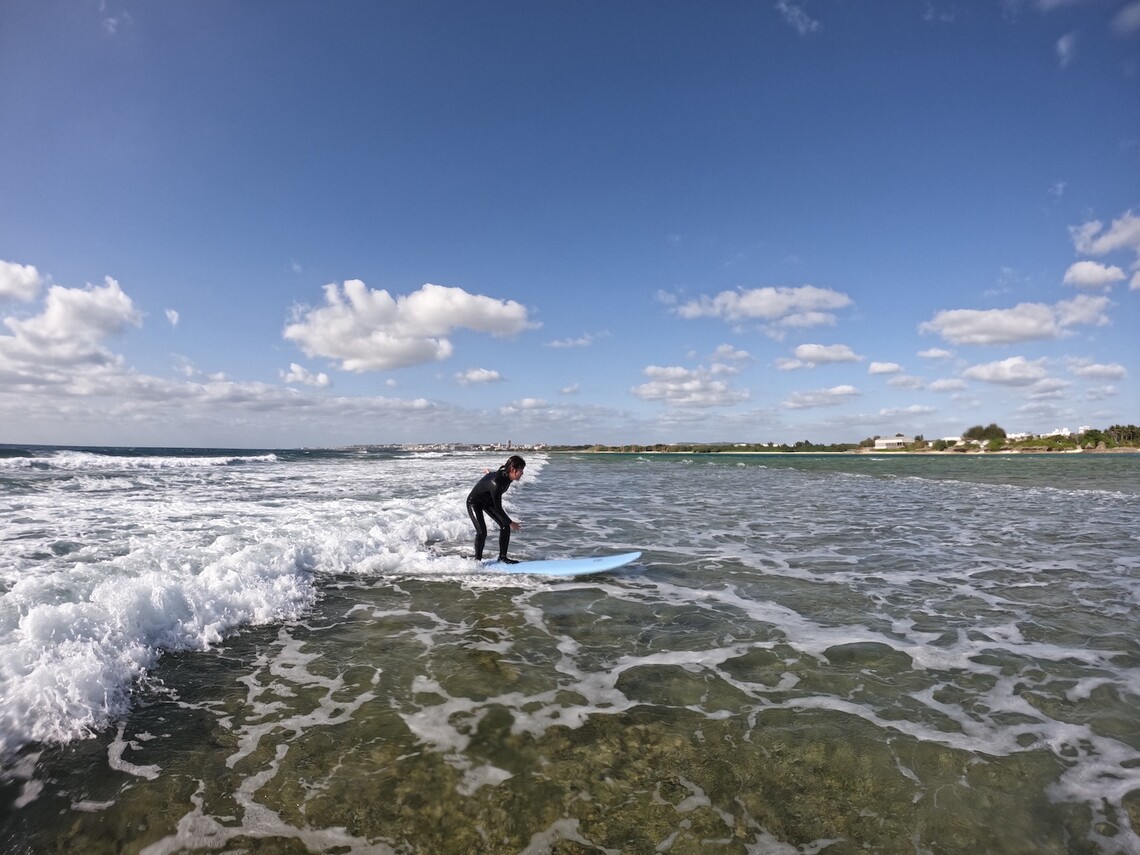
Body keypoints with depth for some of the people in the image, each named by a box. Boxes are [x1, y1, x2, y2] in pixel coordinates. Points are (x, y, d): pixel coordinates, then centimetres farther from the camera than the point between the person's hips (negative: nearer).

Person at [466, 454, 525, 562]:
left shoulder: (506, 476, -17)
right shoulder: (496, 483, -40)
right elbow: (498, 508, -33)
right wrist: (511, 523, -24)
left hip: (488, 501, 8)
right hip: (474, 502, -8)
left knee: (505, 526, -3)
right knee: (482, 532, -19)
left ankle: (502, 556, 6)